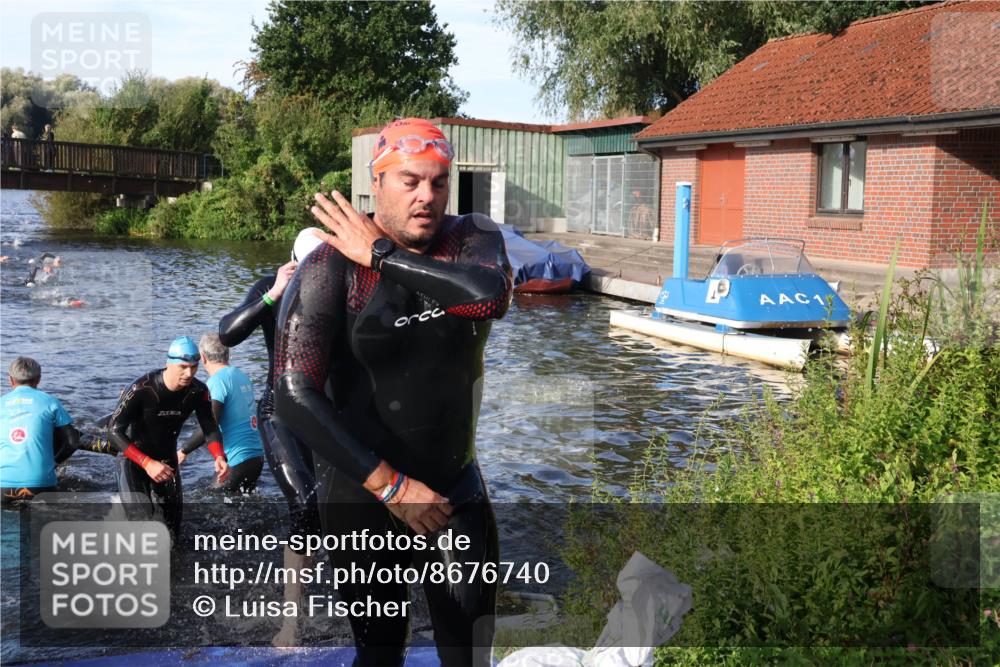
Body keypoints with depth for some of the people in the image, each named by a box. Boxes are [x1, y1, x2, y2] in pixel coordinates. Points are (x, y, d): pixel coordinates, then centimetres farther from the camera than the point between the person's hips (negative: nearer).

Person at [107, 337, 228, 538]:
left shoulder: (198, 392, -14)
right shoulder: (141, 389, -27)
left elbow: (210, 428, -7)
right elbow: (114, 431, -24)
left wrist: (219, 457, -29)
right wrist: (147, 463, -33)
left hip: (167, 459, 5)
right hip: (134, 458, -5)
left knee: (171, 531, 9)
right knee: (143, 520, -21)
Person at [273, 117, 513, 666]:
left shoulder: (474, 238, -4)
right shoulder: (330, 267, -16)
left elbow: (492, 296, -28)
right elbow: (294, 396, -23)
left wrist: (383, 255, -22)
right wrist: (391, 486, -22)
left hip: (458, 492, 3)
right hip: (365, 499, -3)